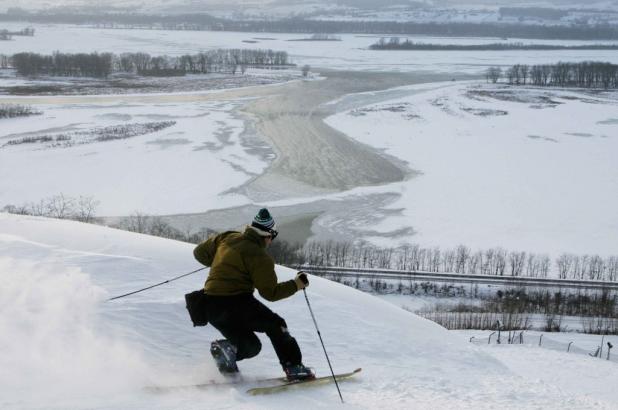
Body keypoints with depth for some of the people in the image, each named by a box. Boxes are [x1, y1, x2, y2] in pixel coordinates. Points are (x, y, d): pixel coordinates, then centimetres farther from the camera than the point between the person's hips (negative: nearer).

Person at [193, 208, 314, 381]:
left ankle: (224, 348, -8)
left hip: (211, 308, 7)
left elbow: (200, 253, 20)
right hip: (237, 303, -7)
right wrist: (296, 284, 2)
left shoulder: (227, 238, 10)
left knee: (251, 346, 20)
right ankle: (293, 367, 5)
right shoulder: (259, 257, -10)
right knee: (276, 325, 14)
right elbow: (270, 292, -9)